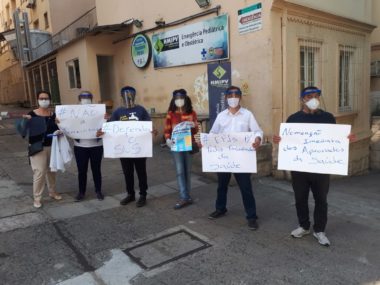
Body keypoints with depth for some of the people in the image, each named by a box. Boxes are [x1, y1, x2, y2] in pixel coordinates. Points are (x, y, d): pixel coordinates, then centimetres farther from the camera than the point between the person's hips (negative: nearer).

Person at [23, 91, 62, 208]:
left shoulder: (53, 114, 3)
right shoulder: (32, 114, -6)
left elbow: (57, 128, 10)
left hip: (52, 146, 4)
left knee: (52, 170, 16)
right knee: (39, 172, -6)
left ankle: (52, 192, 35)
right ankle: (37, 198, 8)